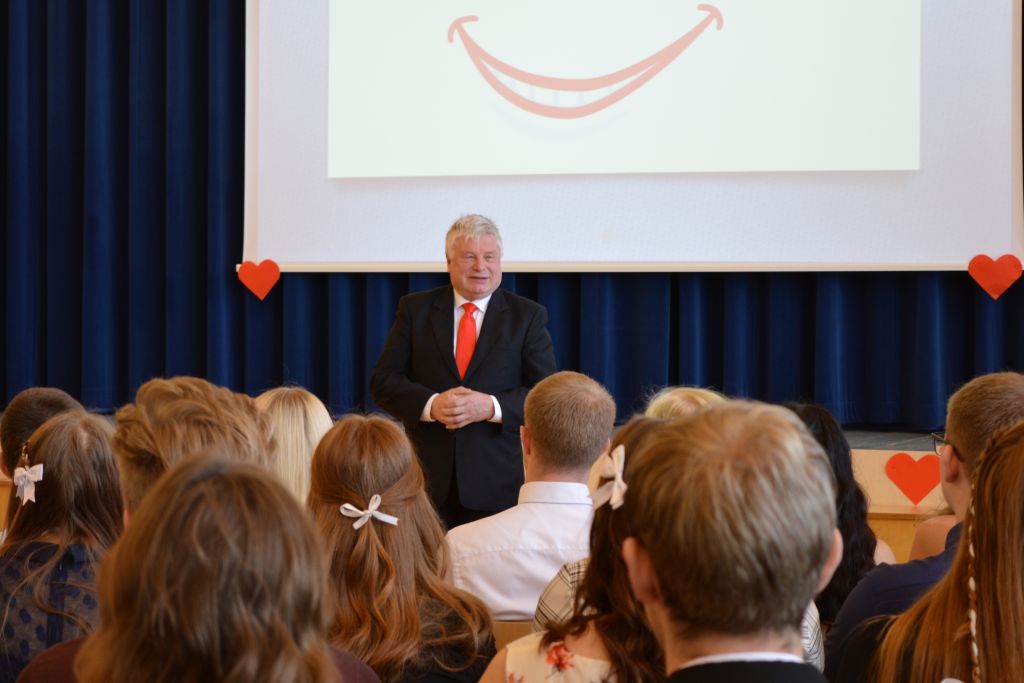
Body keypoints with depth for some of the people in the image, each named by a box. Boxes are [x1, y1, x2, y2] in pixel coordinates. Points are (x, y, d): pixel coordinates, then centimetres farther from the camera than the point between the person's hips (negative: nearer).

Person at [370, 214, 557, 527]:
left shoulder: (528, 316, 6)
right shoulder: (415, 309, 9)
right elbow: (383, 380, 4)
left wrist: (492, 407, -17)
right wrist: (430, 405, -15)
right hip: (428, 476, 1)